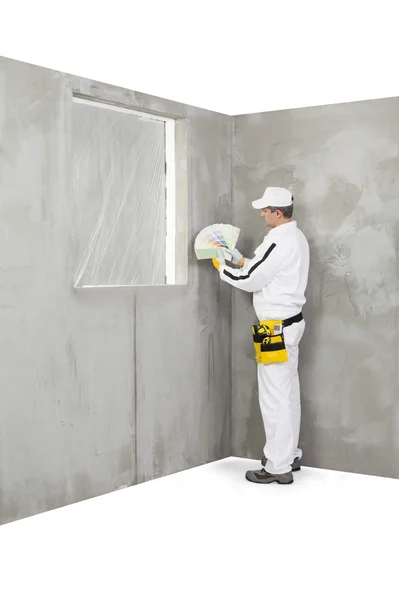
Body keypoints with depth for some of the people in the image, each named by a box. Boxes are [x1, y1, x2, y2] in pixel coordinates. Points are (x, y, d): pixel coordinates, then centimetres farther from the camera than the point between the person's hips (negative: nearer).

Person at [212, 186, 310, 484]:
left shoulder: (280, 242, -19)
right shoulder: (296, 237, 13)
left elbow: (251, 280, -16)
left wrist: (222, 268, -2)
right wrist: (240, 259, 15)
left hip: (277, 328, -10)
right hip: (290, 322, 10)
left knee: (275, 398, -5)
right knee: (288, 393, 16)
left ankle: (278, 467, 1)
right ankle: (290, 455, 26)